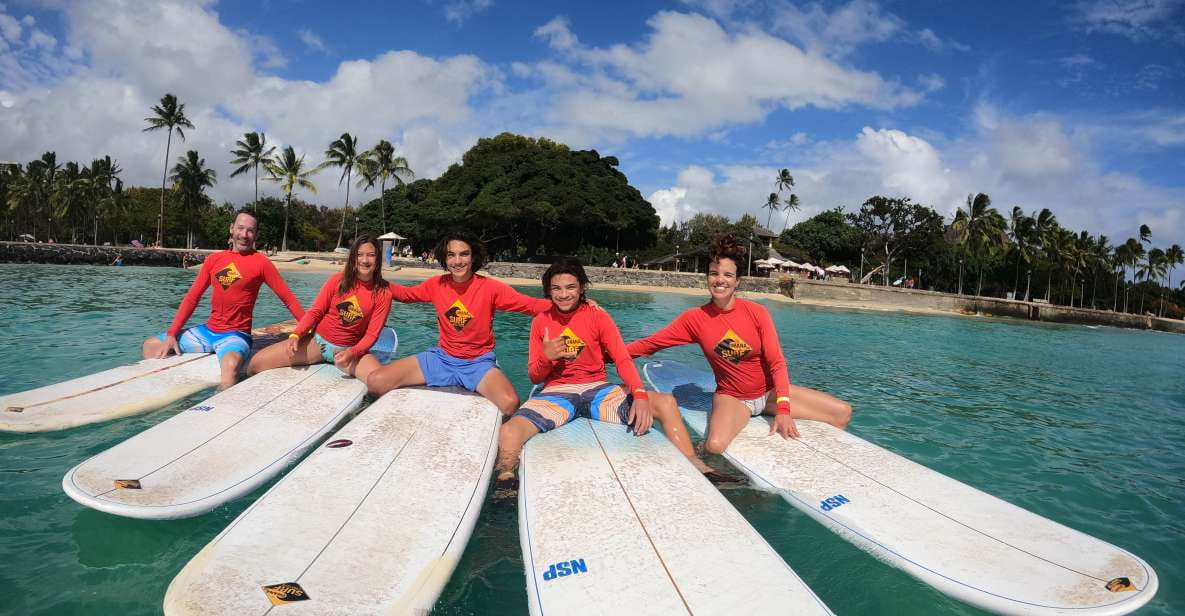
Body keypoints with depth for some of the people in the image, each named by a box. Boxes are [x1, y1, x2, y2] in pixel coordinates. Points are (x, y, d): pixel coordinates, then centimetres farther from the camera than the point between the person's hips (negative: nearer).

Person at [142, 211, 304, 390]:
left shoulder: (261, 262, -7)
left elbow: (288, 299, -8)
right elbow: (192, 298, 8)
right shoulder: (214, 259, 7)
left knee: (230, 365, -38)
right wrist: (171, 334, 1)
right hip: (207, 330, 6)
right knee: (151, 346, 9)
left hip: (236, 334, -6)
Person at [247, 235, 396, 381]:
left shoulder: (383, 294, -7)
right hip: (318, 341, 1)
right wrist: (295, 335, -15)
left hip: (350, 349, -1)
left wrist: (351, 353, -24)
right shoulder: (338, 280, -5)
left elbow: (371, 334, -7)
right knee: (256, 363, -12)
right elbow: (315, 311, 0)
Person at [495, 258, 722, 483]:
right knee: (508, 434, -32)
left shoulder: (598, 316, 2)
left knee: (665, 403, -20)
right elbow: (535, 377, 9)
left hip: (597, 389, 1)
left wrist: (640, 396, -25)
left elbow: (623, 359, -7)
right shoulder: (541, 322, 5)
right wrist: (545, 358, -15)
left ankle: (692, 466, -6)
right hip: (557, 393, 0)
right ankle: (505, 480, -7)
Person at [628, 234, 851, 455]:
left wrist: (783, 410, -20)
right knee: (714, 446, -36)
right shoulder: (695, 318, -9)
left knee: (843, 412, -7)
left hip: (770, 392, 3)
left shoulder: (757, 312, -9)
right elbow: (649, 343, -7)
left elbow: (776, 363, -11)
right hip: (732, 398, -2)